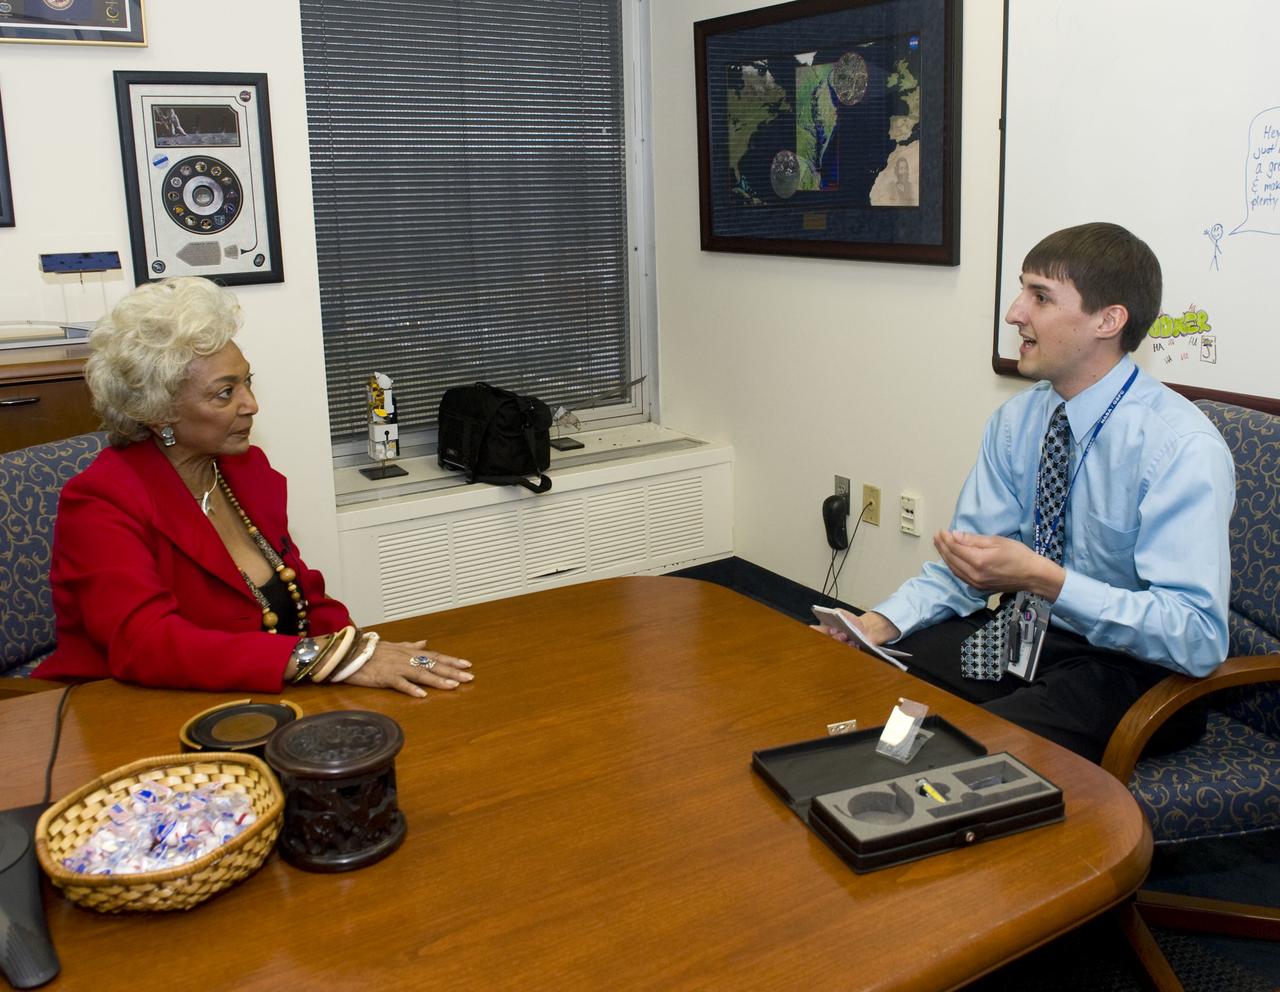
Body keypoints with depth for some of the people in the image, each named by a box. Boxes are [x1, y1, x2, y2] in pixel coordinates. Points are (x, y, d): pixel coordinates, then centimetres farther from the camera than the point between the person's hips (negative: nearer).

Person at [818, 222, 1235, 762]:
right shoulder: (1017, 419, 1)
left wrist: (1043, 579, -32)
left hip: (1128, 665, -6)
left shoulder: (1182, 447, -19)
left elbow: (1197, 637, -25)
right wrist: (881, 623, -13)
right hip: (1019, 636, 6)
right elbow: (964, 564, 4)